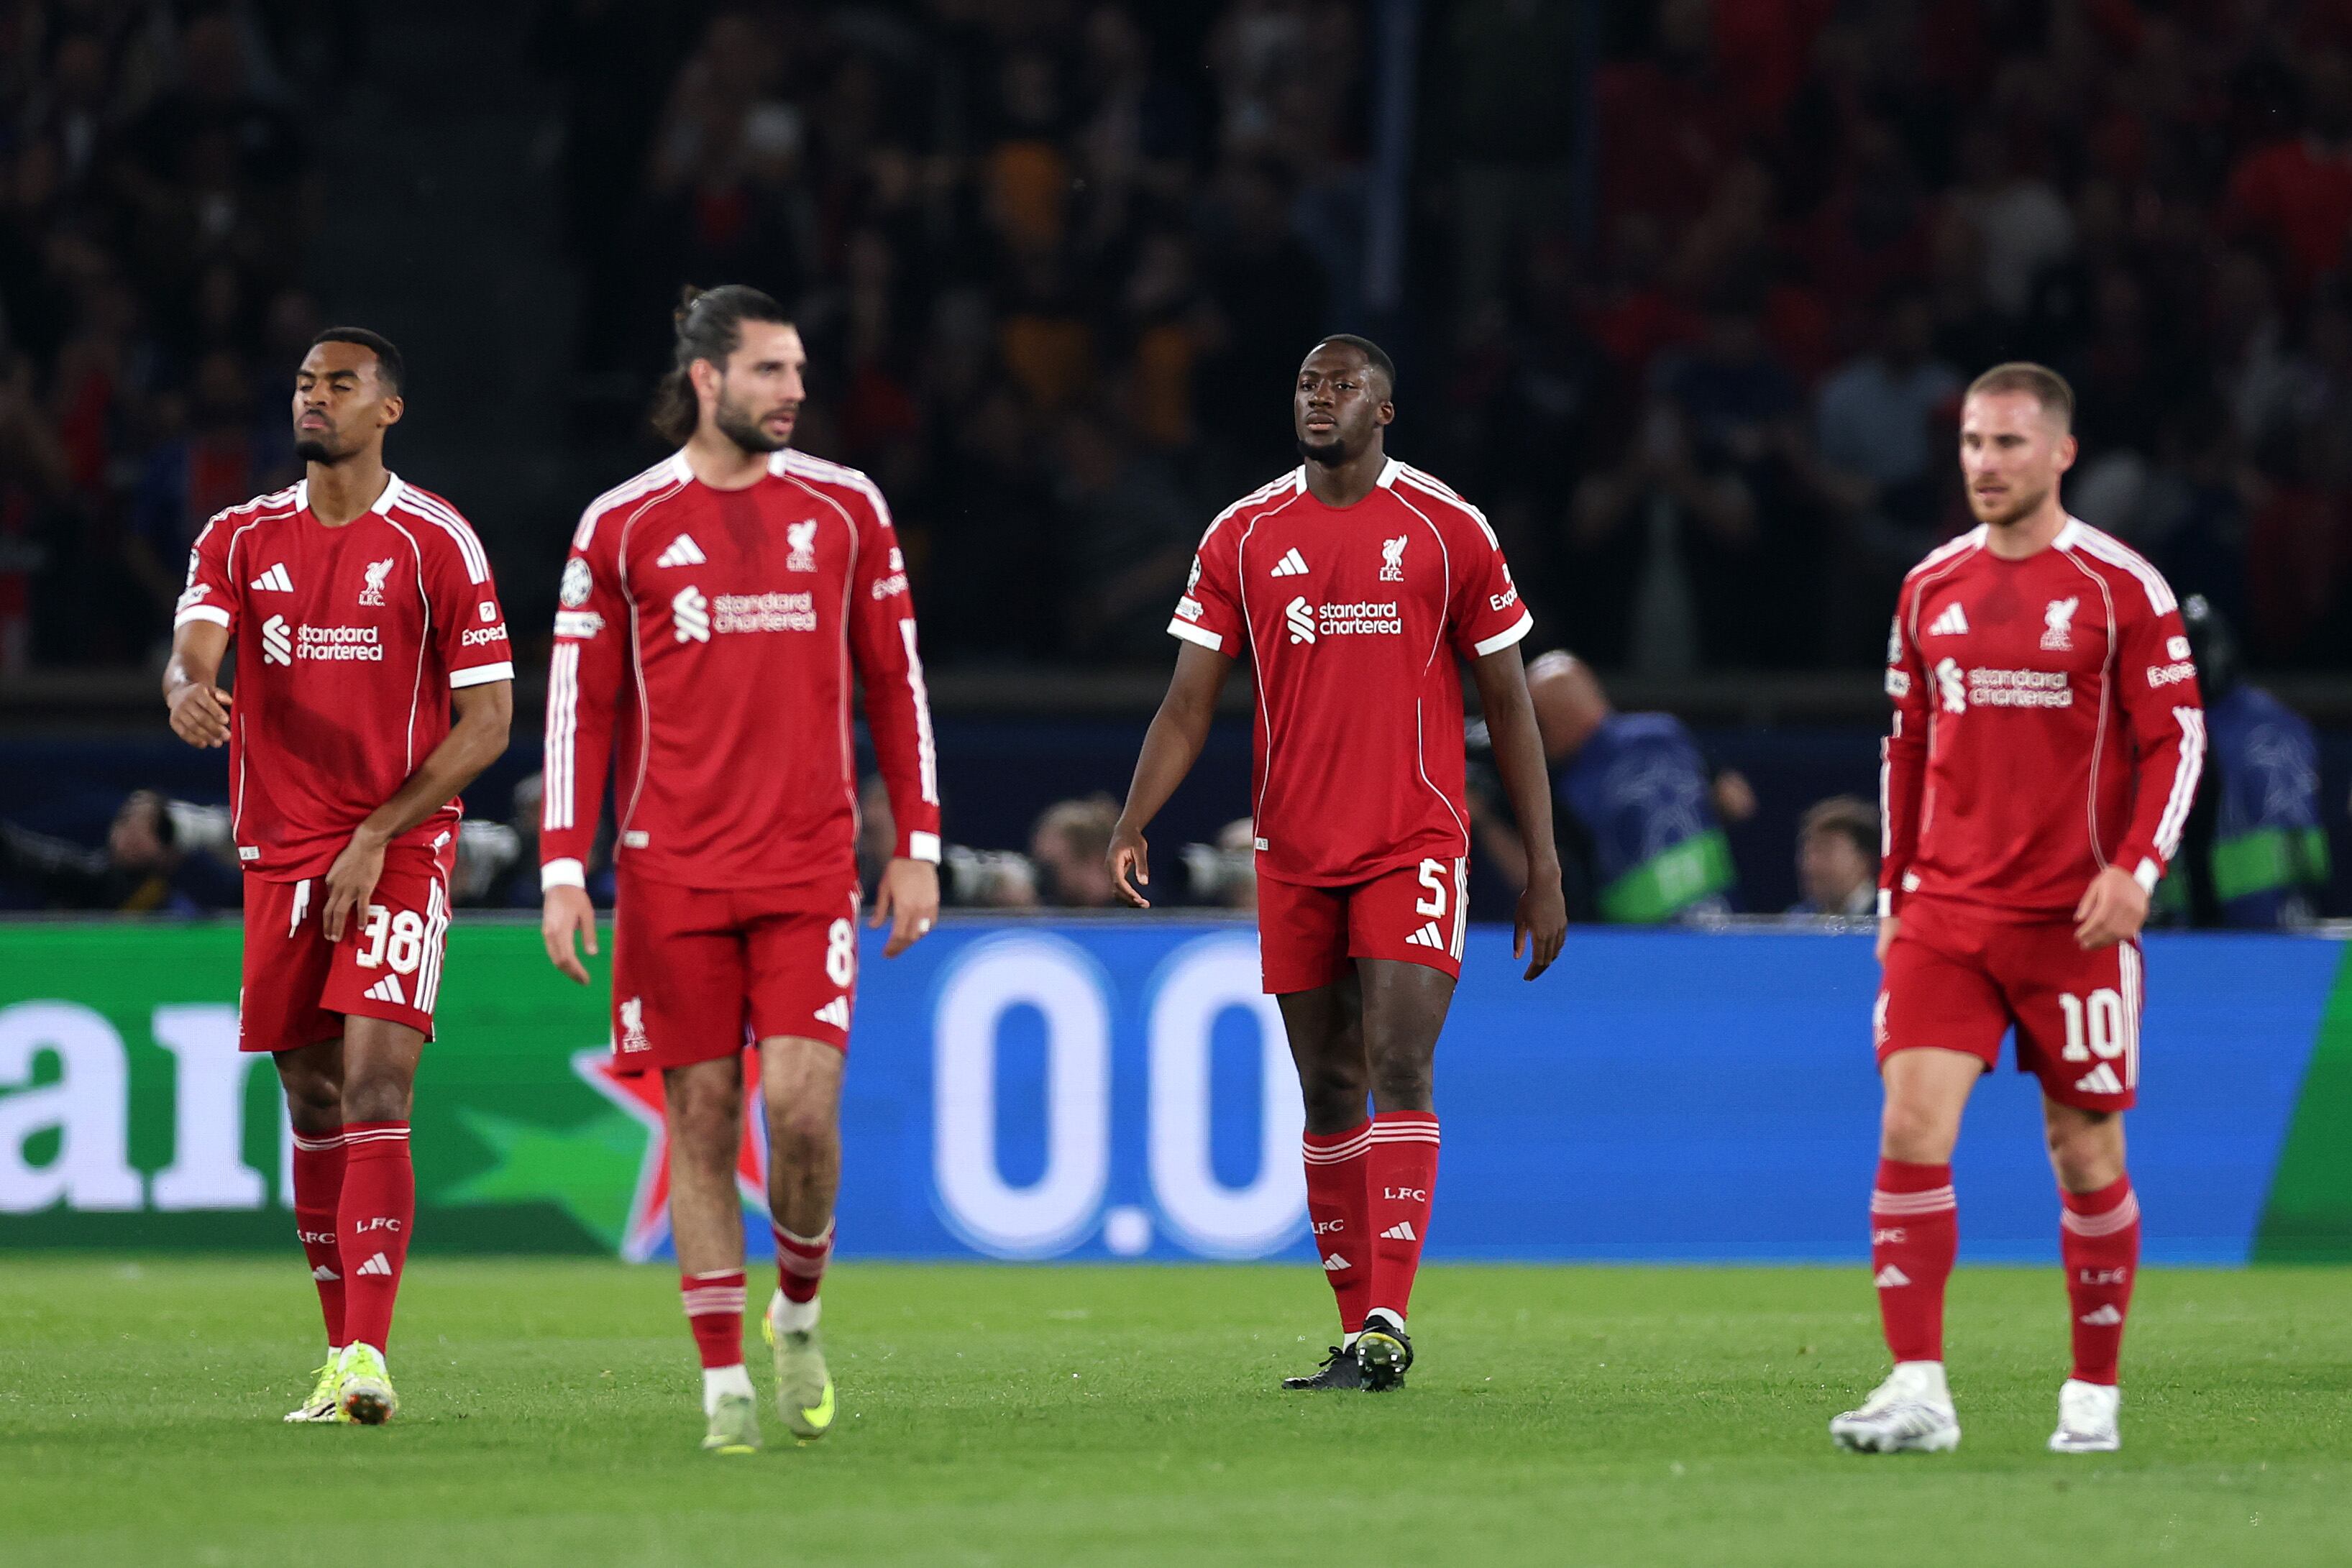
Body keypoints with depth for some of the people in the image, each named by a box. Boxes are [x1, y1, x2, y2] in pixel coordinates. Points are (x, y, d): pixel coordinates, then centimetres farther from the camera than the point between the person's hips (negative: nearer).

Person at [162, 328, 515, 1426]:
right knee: (312, 1106, 8)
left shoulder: (436, 542, -2)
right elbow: (192, 645, -7)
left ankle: (369, 1356, -24)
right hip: (278, 855, 4)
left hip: (399, 852, -4)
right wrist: (187, 689, -33)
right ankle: (341, 1356, 17)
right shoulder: (241, 538, 9)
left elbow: (487, 721, -4)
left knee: (374, 1090, -16)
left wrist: (376, 838, -11)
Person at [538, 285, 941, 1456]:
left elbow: (896, 684, 11)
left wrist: (917, 848, 5)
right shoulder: (622, 525, 3)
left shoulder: (844, 509, 6)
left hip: (810, 866, 0)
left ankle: (799, 1309, 15)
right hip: (672, 875, 0)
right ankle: (725, 1379, 6)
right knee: (700, 1119, 0)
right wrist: (564, 872, -3)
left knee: (802, 1105, -11)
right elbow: (580, 705, 5)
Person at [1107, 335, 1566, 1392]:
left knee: (1397, 1066, -16)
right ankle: (1357, 1328, 13)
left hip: (1414, 848, -3)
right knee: (1329, 1094, 7)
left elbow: (1509, 707, 5)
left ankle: (1388, 1324, -20)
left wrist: (1543, 870, 2)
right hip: (1293, 857, 3)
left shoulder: (1447, 531, 1)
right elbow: (1188, 705, 5)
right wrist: (1133, 823, -12)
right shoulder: (1243, 538, 6)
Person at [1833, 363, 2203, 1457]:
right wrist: (1894, 891, 14)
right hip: (1945, 915, 3)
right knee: (1912, 1128, -12)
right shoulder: (1931, 588, 9)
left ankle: (2094, 1394, 18)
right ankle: (1918, 1391, -13)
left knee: (2086, 1153, 4)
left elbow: (2175, 739, -4)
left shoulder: (2121, 588, -4)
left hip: (2074, 920, -3)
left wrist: (2135, 869, -17)